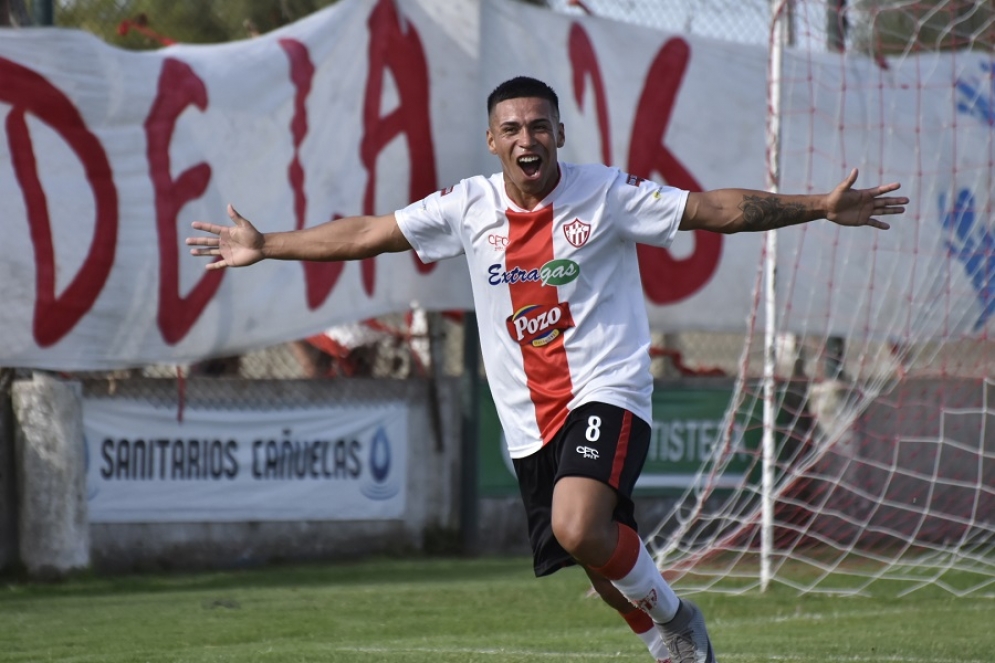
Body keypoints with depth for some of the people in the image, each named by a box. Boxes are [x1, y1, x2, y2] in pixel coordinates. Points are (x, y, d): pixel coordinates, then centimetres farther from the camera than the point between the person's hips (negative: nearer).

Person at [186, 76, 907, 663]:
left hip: (606, 392, -4)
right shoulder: (468, 207, 4)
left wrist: (819, 207, -14)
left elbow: (715, 208, -6)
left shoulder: (605, 193, -5)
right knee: (609, 565, 7)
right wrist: (266, 247, 15)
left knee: (577, 528, -28)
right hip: (530, 419, 5)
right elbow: (367, 233, 12)